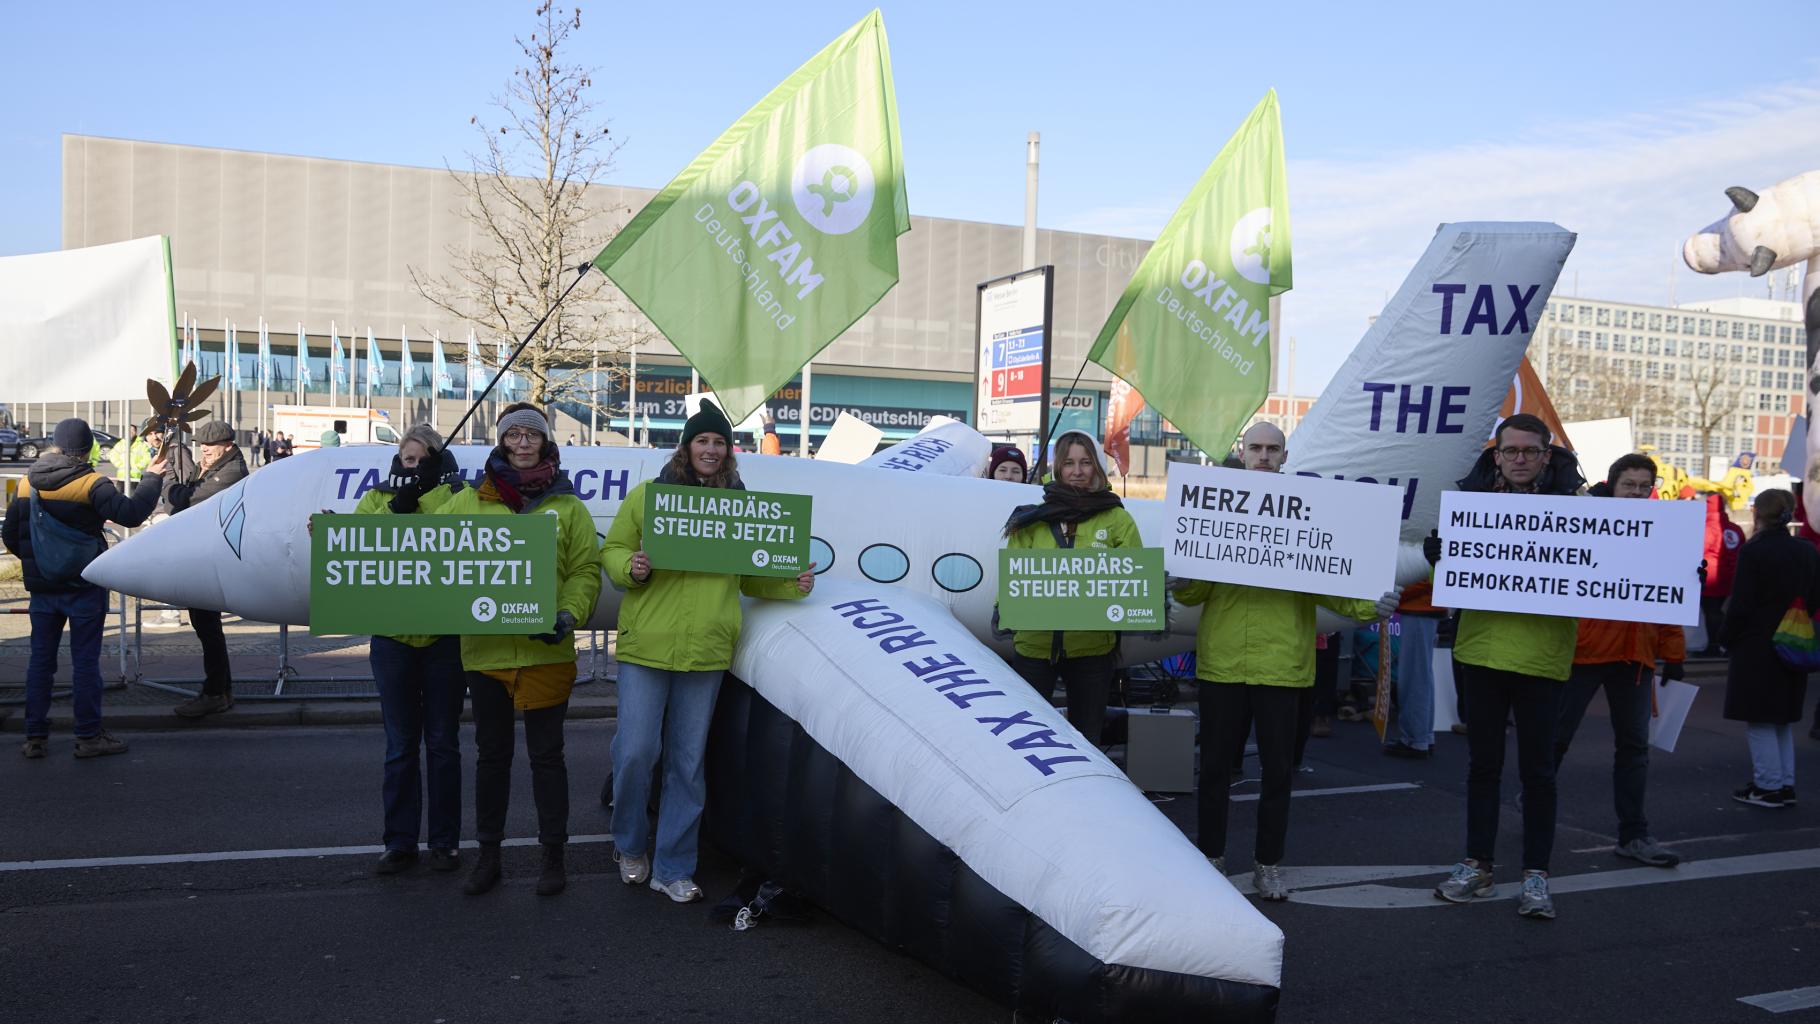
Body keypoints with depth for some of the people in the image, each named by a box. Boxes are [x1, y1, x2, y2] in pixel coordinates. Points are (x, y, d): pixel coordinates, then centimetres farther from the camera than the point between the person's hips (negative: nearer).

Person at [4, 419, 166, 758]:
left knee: (40, 659, 11)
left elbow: (10, 535, 9)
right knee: (85, 660, 2)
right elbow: (130, 513, -23)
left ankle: (35, 737, 14)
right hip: (84, 587, -4)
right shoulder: (91, 483, -14)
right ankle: (89, 736, 6)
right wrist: (152, 479, -11)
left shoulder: (27, 483, 3)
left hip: (41, 587, 5)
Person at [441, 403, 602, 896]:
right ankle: (488, 854, 26)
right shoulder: (469, 503, 7)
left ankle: (553, 855, 19)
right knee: (491, 754, 13)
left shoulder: (568, 507, 4)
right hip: (485, 649, 2)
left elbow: (586, 570, -1)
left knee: (546, 754, 6)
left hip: (545, 650, -1)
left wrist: (568, 615, -16)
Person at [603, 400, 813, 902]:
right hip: (646, 643, -2)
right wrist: (631, 567, -14)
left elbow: (750, 577, 15)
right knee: (635, 751, -3)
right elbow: (612, 549, 6)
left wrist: (792, 584, -1)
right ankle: (630, 844, 24)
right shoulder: (647, 494, 4)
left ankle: (673, 867, 20)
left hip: (706, 651, 2)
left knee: (688, 762, 8)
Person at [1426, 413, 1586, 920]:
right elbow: (1439, 548, 10)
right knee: (1483, 763, 13)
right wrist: (1440, 552, -11)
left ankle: (1536, 875, 17)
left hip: (1542, 654, -2)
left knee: (1537, 769, 6)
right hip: (1479, 647, 3)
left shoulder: (1572, 502, -2)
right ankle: (1476, 865, 24)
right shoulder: (1474, 497, 5)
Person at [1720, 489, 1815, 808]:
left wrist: (1728, 639, -3)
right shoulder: (1808, 553, 4)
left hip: (1756, 649, -7)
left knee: (1759, 721, 2)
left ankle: (1769, 787, 4)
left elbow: (1740, 605, -15)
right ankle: (1786, 785, 20)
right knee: (1782, 720, 16)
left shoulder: (1753, 551, -15)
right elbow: (1814, 601, 9)